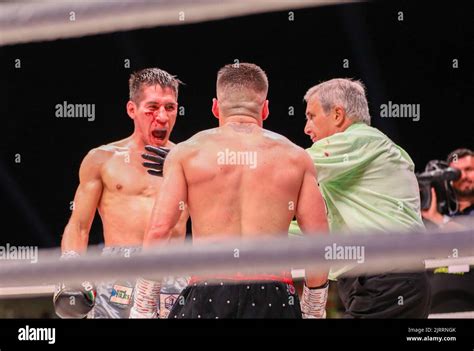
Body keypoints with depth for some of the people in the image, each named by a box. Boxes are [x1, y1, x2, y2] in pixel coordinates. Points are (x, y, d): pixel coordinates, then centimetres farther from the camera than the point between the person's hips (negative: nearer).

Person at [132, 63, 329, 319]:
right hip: (273, 298, 1)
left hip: (206, 296, -1)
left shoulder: (188, 152, 8)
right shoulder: (295, 157, 11)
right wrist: (313, 311, 17)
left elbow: (158, 230, 0)